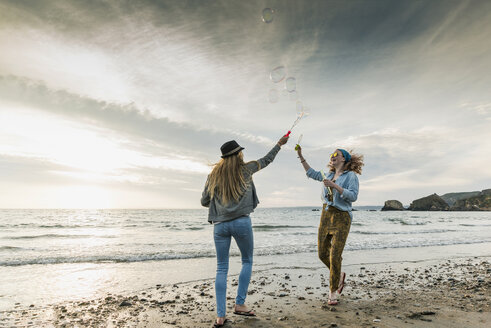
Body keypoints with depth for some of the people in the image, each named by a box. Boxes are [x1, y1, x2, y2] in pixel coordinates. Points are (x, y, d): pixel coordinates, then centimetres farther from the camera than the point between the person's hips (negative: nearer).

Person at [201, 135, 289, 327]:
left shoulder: (214, 175, 8)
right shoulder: (245, 169, 2)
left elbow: (204, 201, 11)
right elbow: (266, 160, 18)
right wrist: (280, 144, 32)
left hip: (219, 224, 3)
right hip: (241, 222, -2)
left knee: (221, 268, 8)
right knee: (247, 261, 17)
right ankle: (239, 304, 14)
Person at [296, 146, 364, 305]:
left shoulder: (350, 175, -3)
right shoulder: (329, 175, 16)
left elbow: (353, 196, -13)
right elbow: (311, 173, 28)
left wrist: (335, 186, -20)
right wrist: (301, 156, 24)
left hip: (341, 217, -6)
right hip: (326, 215, 7)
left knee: (335, 256, -8)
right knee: (322, 253, 7)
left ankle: (333, 292, 7)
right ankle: (338, 275, 33)